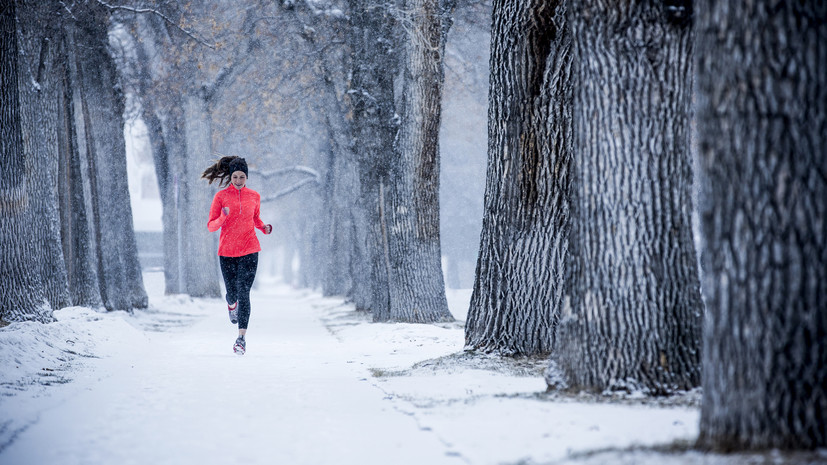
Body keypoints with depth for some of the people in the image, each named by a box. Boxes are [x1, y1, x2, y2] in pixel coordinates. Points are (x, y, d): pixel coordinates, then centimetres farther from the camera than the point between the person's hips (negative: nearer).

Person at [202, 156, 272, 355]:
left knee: (243, 292, -12)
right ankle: (232, 305, 47)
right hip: (227, 251, 0)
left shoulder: (254, 196, 5)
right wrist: (223, 218, -22)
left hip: (249, 250, 0)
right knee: (232, 293, 7)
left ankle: (242, 337, -12)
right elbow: (211, 226, -2)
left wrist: (264, 227, 1)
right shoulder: (221, 196, -1)